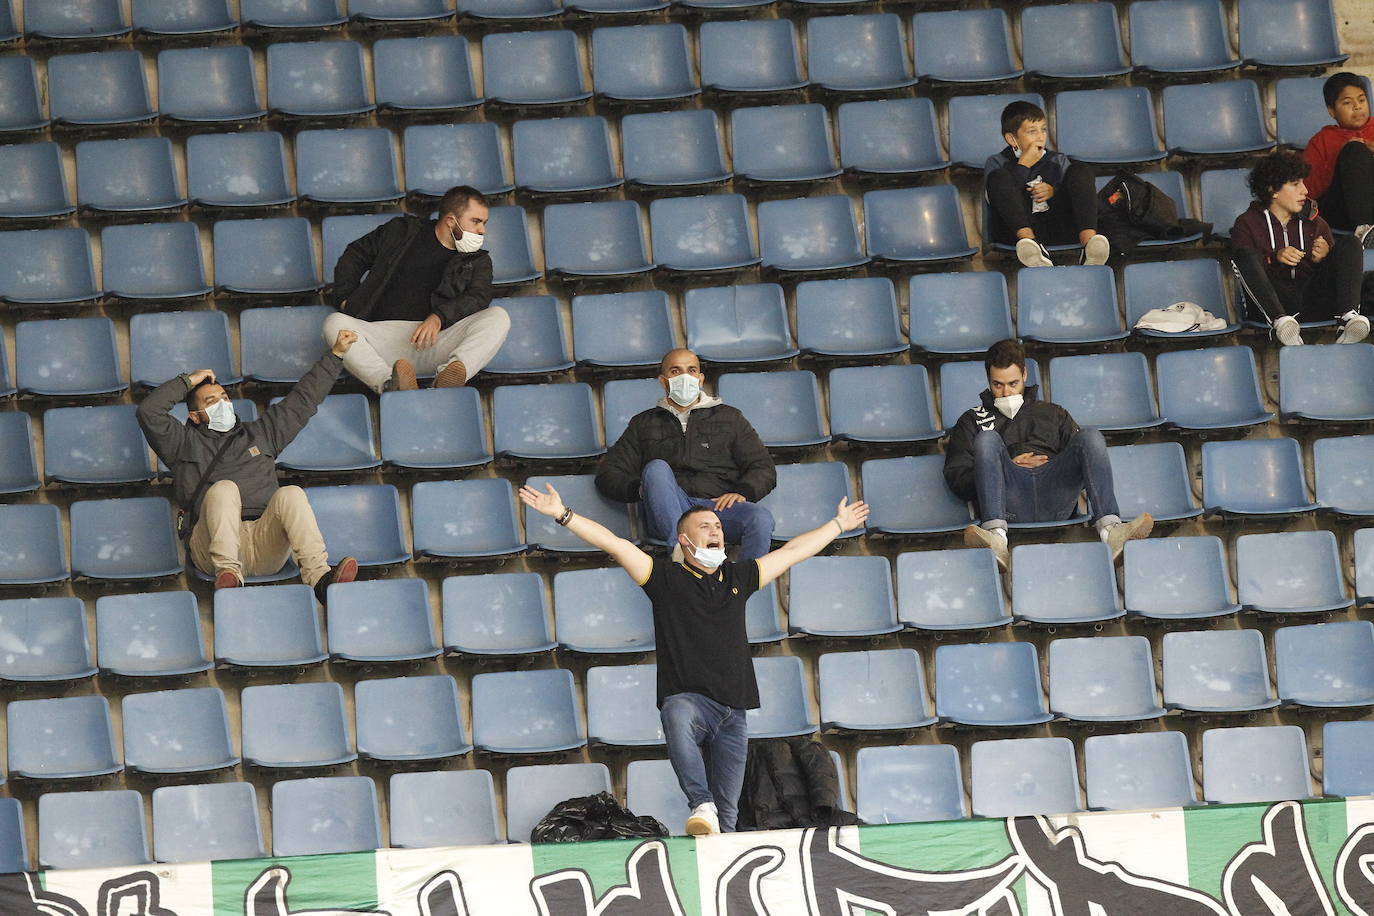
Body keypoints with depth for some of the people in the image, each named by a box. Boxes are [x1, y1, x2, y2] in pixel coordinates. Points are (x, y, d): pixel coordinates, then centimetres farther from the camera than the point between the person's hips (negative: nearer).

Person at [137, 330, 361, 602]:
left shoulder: (259, 433, 32)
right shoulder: (185, 443, 22)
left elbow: (303, 399, 36)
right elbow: (149, 411, 7)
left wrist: (336, 354, 36)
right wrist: (189, 381, 15)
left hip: (264, 543, 3)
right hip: (212, 545, -2)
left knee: (290, 495, -28)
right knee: (224, 489, -32)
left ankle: (319, 576, -50)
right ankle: (227, 572, -52)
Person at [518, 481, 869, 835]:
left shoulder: (738, 577, 19)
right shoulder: (667, 577, 7)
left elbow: (793, 551, 30)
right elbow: (614, 545, -1)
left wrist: (839, 524, 38)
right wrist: (563, 515, -9)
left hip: (732, 711, 5)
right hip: (686, 699, -5)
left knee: (727, 813, 1)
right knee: (677, 719, -41)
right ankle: (702, 807, -49)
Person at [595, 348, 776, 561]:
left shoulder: (729, 418, 26)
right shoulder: (644, 423, 26)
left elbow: (763, 468, 19)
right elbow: (607, 473, 19)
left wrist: (742, 492, -5)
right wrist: (639, 488, -4)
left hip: (717, 503, 0)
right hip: (667, 516, 0)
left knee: (761, 519, -32)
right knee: (657, 468, -32)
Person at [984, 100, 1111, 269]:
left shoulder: (1058, 161, 27)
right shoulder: (996, 163, 16)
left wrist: (1054, 192, -2)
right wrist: (1023, 166, -2)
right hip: (1017, 230, -2)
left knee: (1078, 170, -11)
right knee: (998, 177, -22)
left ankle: (1089, 242, -39)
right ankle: (1032, 247, -49)